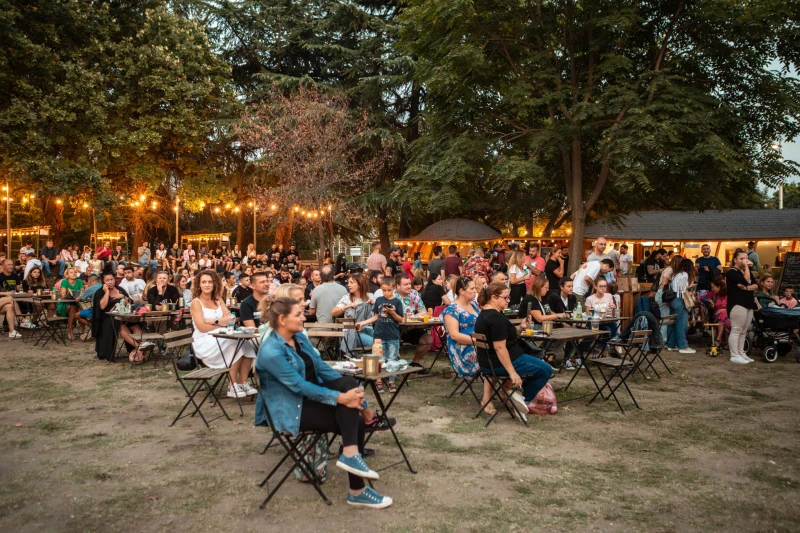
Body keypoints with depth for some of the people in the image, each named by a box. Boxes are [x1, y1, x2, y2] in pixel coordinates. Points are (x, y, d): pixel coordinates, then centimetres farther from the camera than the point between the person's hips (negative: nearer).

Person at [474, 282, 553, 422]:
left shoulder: (486, 313, 10)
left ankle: (519, 393, 17)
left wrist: (520, 328, 4)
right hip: (498, 363, -11)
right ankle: (524, 399, 4)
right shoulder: (496, 318, -23)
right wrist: (512, 373, -24)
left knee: (536, 362, 29)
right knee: (546, 370, 2)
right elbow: (500, 347, -26)